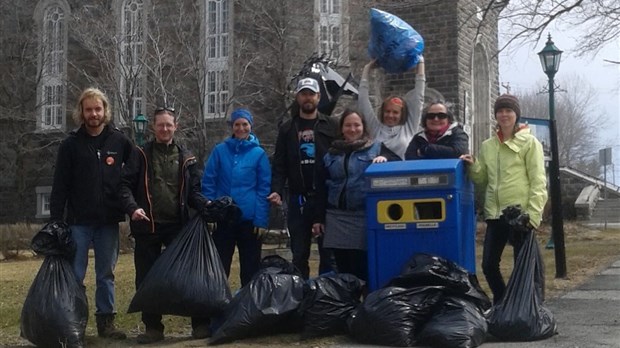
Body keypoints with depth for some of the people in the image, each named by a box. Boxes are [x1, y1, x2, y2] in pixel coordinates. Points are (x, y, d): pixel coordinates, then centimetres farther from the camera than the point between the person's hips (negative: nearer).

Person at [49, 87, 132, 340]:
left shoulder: (119, 141, 4)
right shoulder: (71, 144, 0)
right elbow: (60, 185, -1)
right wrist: (56, 219, -7)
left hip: (109, 220, 2)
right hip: (79, 221, -1)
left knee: (106, 273, 9)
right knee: (75, 274, 1)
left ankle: (106, 321, 17)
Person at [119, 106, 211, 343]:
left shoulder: (186, 158, 11)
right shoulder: (140, 155, 5)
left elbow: (193, 191, 10)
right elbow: (125, 185, -1)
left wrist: (206, 205, -10)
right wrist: (132, 208, -18)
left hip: (178, 225, 1)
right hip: (147, 226, -1)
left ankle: (201, 323, 6)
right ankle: (153, 328, 15)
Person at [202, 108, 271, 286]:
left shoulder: (259, 153, -1)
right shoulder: (220, 150, 3)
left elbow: (264, 189, -1)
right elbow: (208, 182, 4)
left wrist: (262, 220, -7)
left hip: (249, 220, -1)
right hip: (223, 218, 1)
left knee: (250, 267, 8)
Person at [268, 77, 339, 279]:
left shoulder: (331, 126, 4)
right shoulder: (287, 129, 11)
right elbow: (279, 164, 7)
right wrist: (276, 190, -8)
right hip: (298, 199, 2)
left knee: (328, 253, 3)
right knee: (299, 253, 9)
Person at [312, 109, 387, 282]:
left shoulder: (376, 148, 7)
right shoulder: (331, 154, 15)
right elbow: (322, 188, 16)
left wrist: (384, 158, -27)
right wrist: (319, 218, 11)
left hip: (363, 216, -3)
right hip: (336, 217, 3)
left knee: (361, 268, -5)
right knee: (342, 268, 6)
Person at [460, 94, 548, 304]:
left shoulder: (529, 142, 0)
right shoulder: (487, 146, 14)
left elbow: (538, 182, -5)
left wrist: (532, 215, -14)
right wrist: (473, 167, -2)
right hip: (495, 214, 5)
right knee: (488, 265, 6)